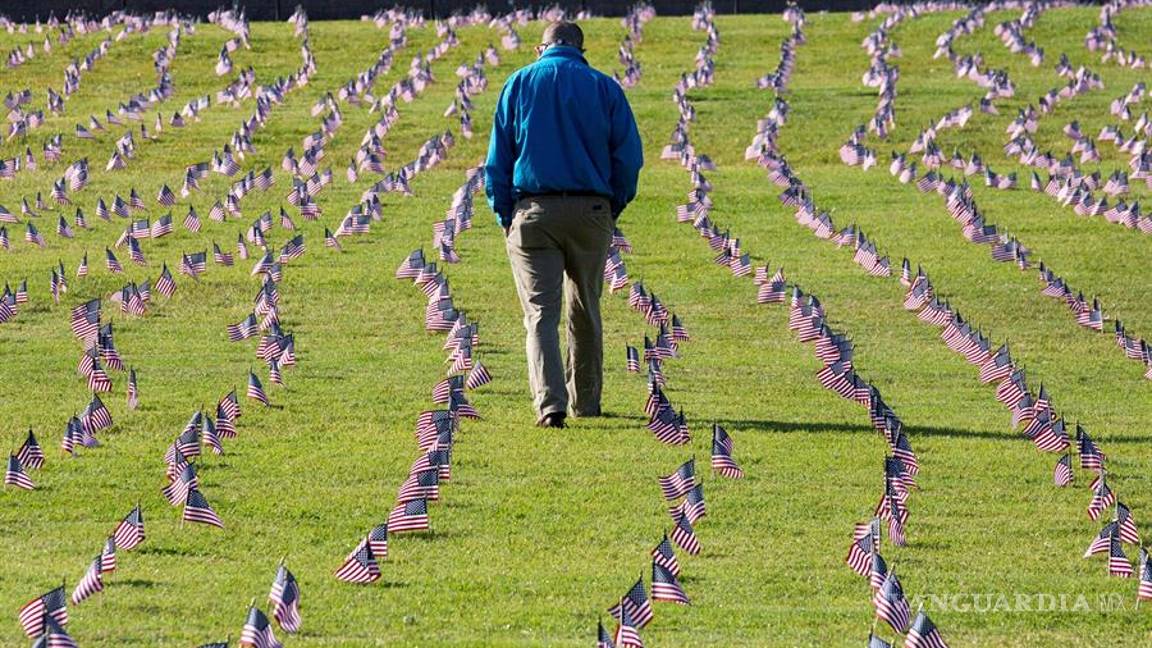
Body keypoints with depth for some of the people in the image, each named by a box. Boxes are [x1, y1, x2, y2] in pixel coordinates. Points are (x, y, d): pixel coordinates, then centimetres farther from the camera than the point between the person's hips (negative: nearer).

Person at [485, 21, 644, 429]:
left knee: (541, 312, -4)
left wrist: (505, 216, 8)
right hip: (590, 211, 1)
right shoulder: (604, 87, 3)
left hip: (532, 211, -1)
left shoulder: (520, 83, 4)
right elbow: (629, 156, -1)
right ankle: (585, 401, 26)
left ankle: (550, 404, -19)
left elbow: (498, 159, 3)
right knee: (585, 310, 17)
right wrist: (613, 208, 11)